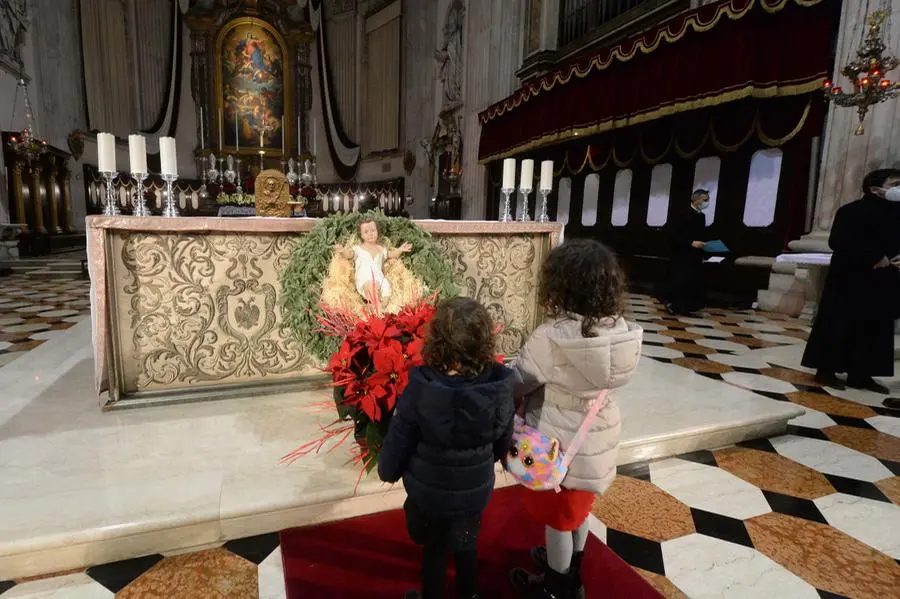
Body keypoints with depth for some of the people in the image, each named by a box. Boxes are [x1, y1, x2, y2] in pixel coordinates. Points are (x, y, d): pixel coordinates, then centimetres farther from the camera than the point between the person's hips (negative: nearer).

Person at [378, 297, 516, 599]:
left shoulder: (420, 389, -30)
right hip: (475, 489, 3)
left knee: (434, 550, 24)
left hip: (429, 491, -2)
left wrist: (388, 470, 6)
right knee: (466, 547, 28)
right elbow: (504, 441, -4)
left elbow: (398, 441, -16)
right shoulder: (499, 387, -21)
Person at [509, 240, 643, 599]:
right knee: (577, 508, 29)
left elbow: (517, 383, -18)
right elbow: (587, 377, 0)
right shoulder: (619, 329, -12)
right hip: (599, 435, 6)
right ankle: (571, 568, 55)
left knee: (557, 517, 19)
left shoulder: (552, 338, -30)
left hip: (561, 444, -6)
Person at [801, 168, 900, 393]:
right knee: (838, 326, -2)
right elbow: (840, 243, -19)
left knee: (876, 329, 9)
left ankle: (860, 375, 18)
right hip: (850, 279, -8)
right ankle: (826, 371, 7)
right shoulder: (852, 212, -10)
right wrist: (874, 258, -17)